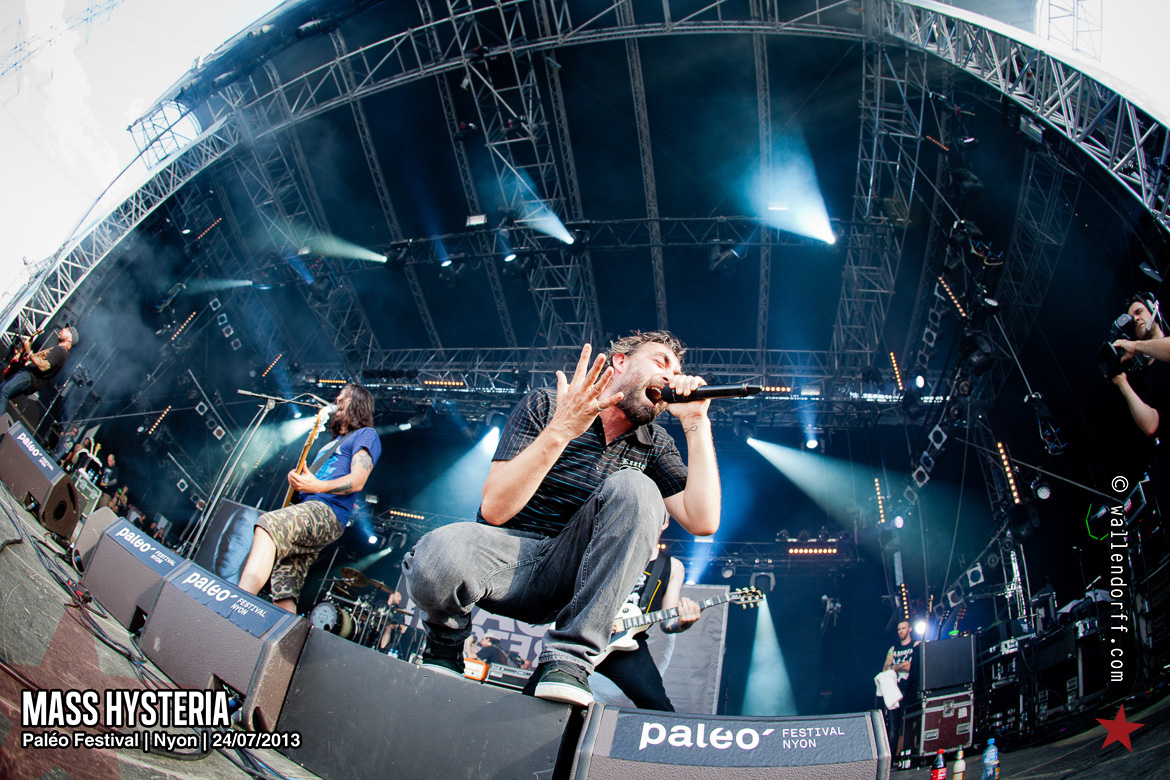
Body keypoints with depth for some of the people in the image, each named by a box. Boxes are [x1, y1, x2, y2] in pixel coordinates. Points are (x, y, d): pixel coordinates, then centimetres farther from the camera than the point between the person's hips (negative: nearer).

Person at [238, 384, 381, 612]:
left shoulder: (366, 435, 7)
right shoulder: (332, 443, 37)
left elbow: (356, 481, -8)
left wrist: (317, 486, -24)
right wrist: (297, 480, 13)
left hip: (327, 512, -10)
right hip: (305, 507, 10)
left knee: (268, 524, -34)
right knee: (284, 591, -6)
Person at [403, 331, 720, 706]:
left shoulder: (655, 445, 7)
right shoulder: (545, 406, -4)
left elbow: (702, 521, -9)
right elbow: (494, 510, -15)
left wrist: (696, 421, -11)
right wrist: (561, 430, -26)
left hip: (570, 577, 3)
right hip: (510, 556, -3)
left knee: (635, 488, -24)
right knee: (440, 556, -37)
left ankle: (567, 659, -22)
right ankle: (445, 646, 1)